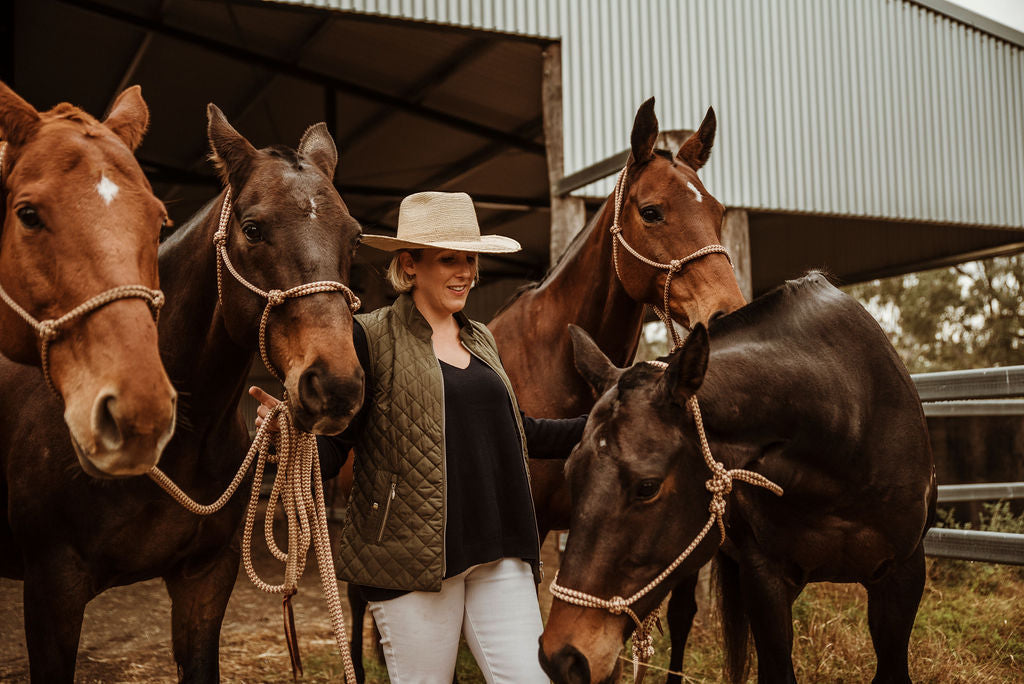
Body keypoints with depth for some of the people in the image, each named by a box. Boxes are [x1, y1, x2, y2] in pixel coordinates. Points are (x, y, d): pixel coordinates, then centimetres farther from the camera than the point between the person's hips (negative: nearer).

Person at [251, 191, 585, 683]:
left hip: (499, 551, 5)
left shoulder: (481, 339, 14)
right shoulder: (371, 338, -5)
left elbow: (522, 433, 23)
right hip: (414, 554, -5)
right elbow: (330, 451, -8)